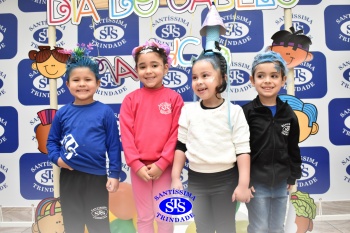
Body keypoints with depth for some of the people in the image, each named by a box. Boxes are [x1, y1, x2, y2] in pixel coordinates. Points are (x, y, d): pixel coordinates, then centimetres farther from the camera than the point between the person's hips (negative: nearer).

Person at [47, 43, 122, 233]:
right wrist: (56, 158, -8)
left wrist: (114, 174, -8)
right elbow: (52, 140, 10)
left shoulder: (105, 112, -8)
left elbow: (114, 145, -7)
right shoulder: (63, 113, 0)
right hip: (69, 177, 3)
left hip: (96, 177, -3)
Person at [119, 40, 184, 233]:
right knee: (144, 217, 15)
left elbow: (176, 134, -6)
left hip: (164, 167, -1)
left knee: (164, 216, 11)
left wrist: (161, 164, -12)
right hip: (139, 167, 1)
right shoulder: (130, 99, 1)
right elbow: (126, 134, -3)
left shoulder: (174, 98, -2)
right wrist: (136, 164, -10)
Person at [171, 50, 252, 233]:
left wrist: (243, 184, -12)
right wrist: (176, 178, 2)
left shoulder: (234, 111, -9)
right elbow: (180, 146, 3)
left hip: (225, 180, -2)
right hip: (196, 180, 3)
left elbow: (243, 150, -9)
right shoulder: (188, 111, -2)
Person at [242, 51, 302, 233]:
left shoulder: (288, 114, 1)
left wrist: (293, 175, 10)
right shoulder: (246, 113, -12)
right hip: (256, 182, -4)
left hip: (281, 182, 4)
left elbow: (293, 148, 9)